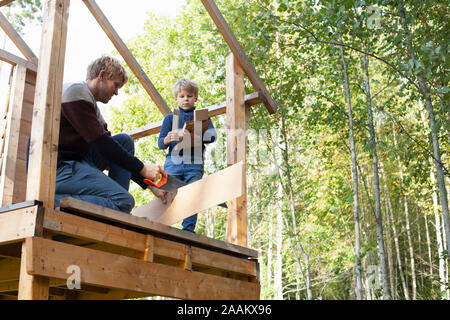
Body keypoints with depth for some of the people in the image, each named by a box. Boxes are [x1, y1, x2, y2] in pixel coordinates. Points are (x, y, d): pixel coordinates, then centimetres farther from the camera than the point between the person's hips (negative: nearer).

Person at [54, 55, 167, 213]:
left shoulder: (92, 106, 23)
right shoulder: (76, 92, -7)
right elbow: (101, 144, -13)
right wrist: (142, 169, -8)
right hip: (57, 167, -10)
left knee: (125, 141, 9)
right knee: (125, 201, -20)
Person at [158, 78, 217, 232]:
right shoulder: (170, 118, 18)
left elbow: (212, 135, -3)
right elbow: (160, 143, 10)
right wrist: (167, 140, -16)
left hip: (194, 163, -1)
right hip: (173, 161, 1)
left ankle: (188, 229, -1)